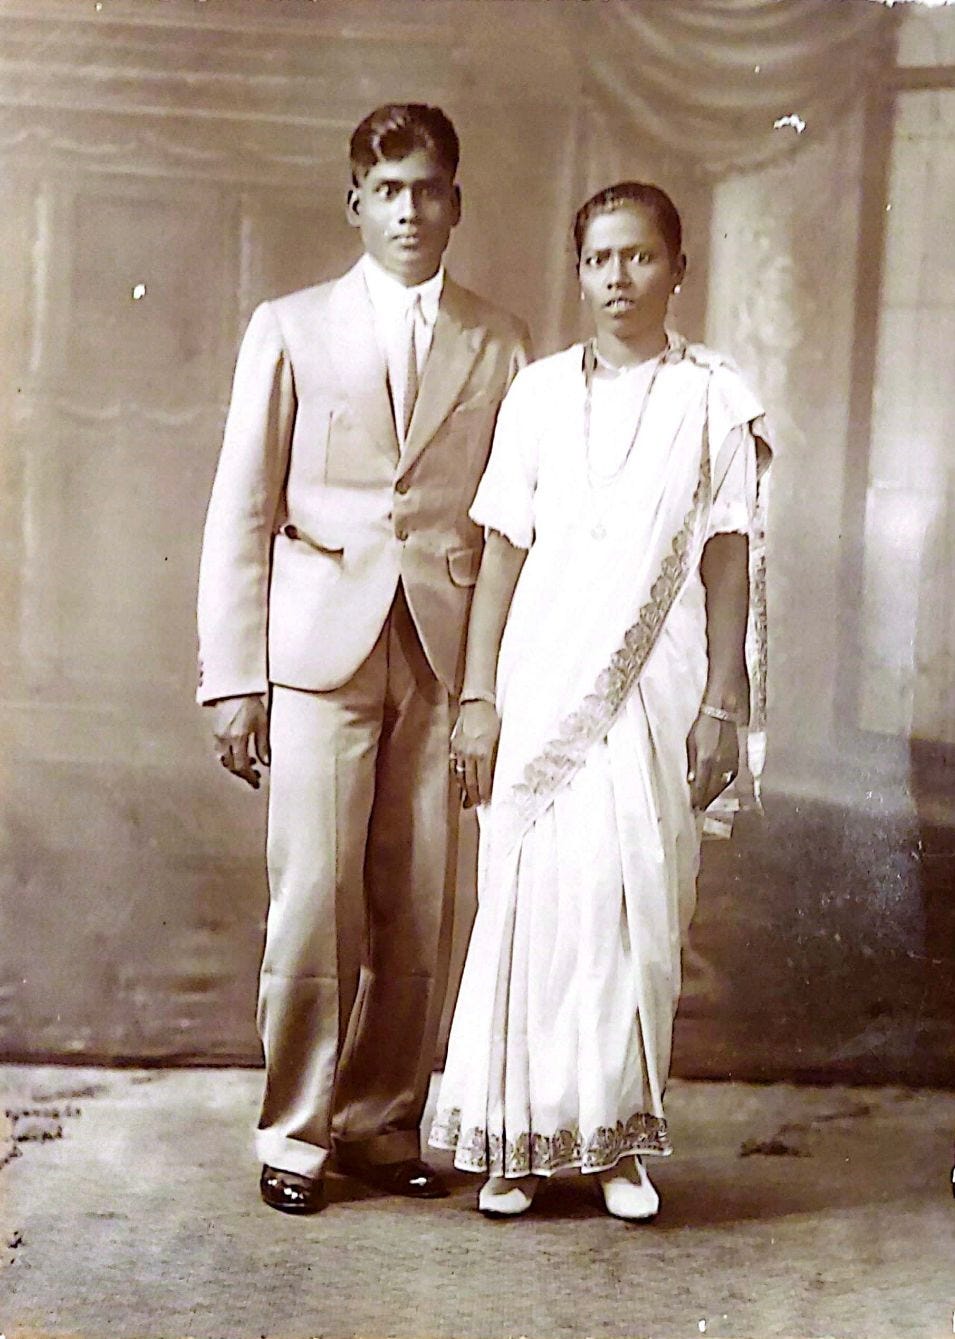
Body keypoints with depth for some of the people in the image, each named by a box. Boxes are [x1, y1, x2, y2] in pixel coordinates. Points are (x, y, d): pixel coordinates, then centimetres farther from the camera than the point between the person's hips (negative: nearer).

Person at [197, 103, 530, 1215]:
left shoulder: (498, 345, 11)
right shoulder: (289, 329, 8)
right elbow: (241, 513, 5)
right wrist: (235, 676, -2)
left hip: (445, 657, 2)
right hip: (321, 649, -1)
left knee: (418, 909, 3)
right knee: (314, 898, -4)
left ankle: (381, 1122, 18)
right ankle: (294, 1131, 11)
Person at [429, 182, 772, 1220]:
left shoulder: (714, 399, 6)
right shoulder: (539, 393, 9)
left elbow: (727, 560, 4)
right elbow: (502, 549, 6)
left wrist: (723, 703, -3)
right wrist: (477, 695, -1)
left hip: (655, 685, -1)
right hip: (542, 682, 1)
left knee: (637, 900, -1)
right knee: (531, 892, -1)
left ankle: (617, 1140, 10)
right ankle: (520, 1137, 9)